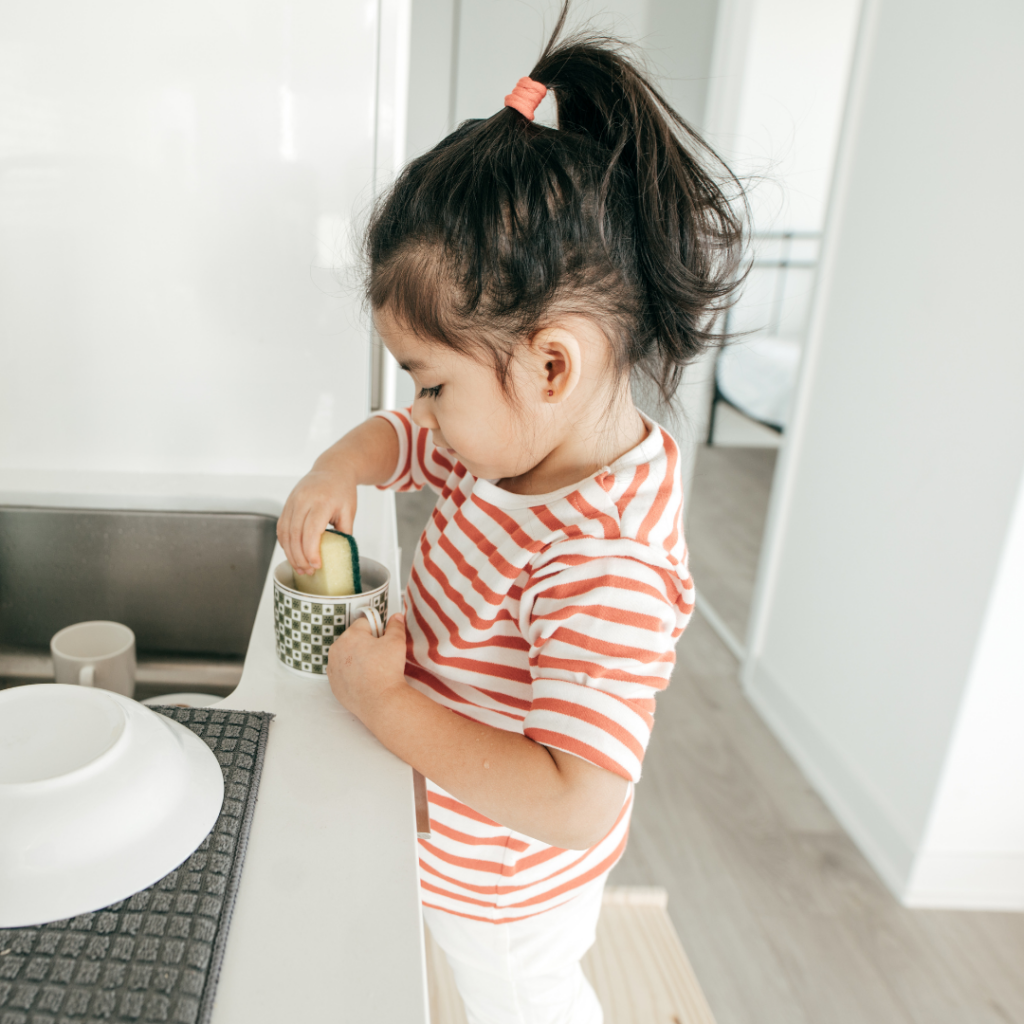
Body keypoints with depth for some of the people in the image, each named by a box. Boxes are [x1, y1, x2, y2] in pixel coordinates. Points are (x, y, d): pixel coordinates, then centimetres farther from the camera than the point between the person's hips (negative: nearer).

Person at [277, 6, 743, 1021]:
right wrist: (337, 471, -18)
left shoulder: (605, 566, -41)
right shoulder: (511, 440, -12)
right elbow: (398, 436, 5)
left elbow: (577, 803, -40)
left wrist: (386, 705, -34)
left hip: (504, 897, -7)